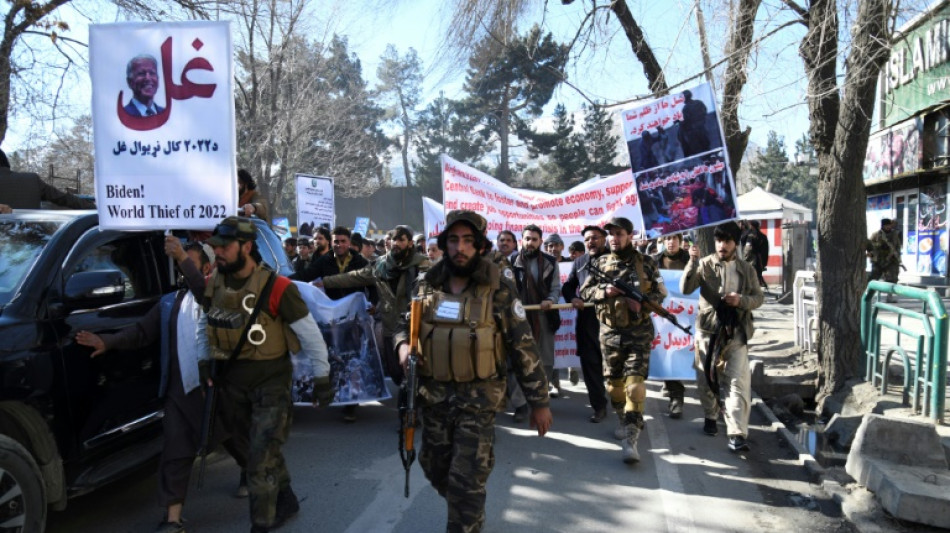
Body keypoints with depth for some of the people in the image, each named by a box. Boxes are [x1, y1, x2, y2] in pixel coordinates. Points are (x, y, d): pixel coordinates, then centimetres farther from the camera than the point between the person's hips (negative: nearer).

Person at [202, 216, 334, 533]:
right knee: (261, 448, 20)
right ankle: (286, 501, 41)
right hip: (231, 382, 6)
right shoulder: (213, 285, -2)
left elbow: (309, 333, -12)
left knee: (262, 456, -7)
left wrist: (321, 378, -6)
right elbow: (206, 326, 14)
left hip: (270, 381, -6)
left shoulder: (276, 288, -19)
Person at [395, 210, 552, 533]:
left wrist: (539, 401, -6)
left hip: (478, 399, -5)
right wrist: (403, 344, -8)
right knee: (435, 468, 19)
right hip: (433, 396, 5)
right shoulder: (427, 286, 1)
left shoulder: (498, 289, -11)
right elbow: (405, 322, 16)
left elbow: (524, 348, -8)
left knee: (467, 480, -4)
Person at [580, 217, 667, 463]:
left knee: (635, 382, -12)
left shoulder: (646, 263, 0)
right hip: (610, 333, 3)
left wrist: (643, 302, -16)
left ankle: (630, 440, -12)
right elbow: (584, 291, 5)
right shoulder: (600, 263, 4)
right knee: (614, 383, 12)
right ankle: (628, 422, 35)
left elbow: (661, 292, 4)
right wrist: (604, 291, -15)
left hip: (639, 332, -3)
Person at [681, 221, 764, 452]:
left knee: (739, 383, -7)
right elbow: (685, 289, -12)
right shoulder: (705, 264, 0)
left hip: (737, 333, 1)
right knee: (707, 379, 11)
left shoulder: (746, 269, 6)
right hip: (708, 331, 0)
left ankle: (737, 434, -7)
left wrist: (741, 300, -12)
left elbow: (759, 298, 9)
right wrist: (693, 262, -25)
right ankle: (710, 417, 34)